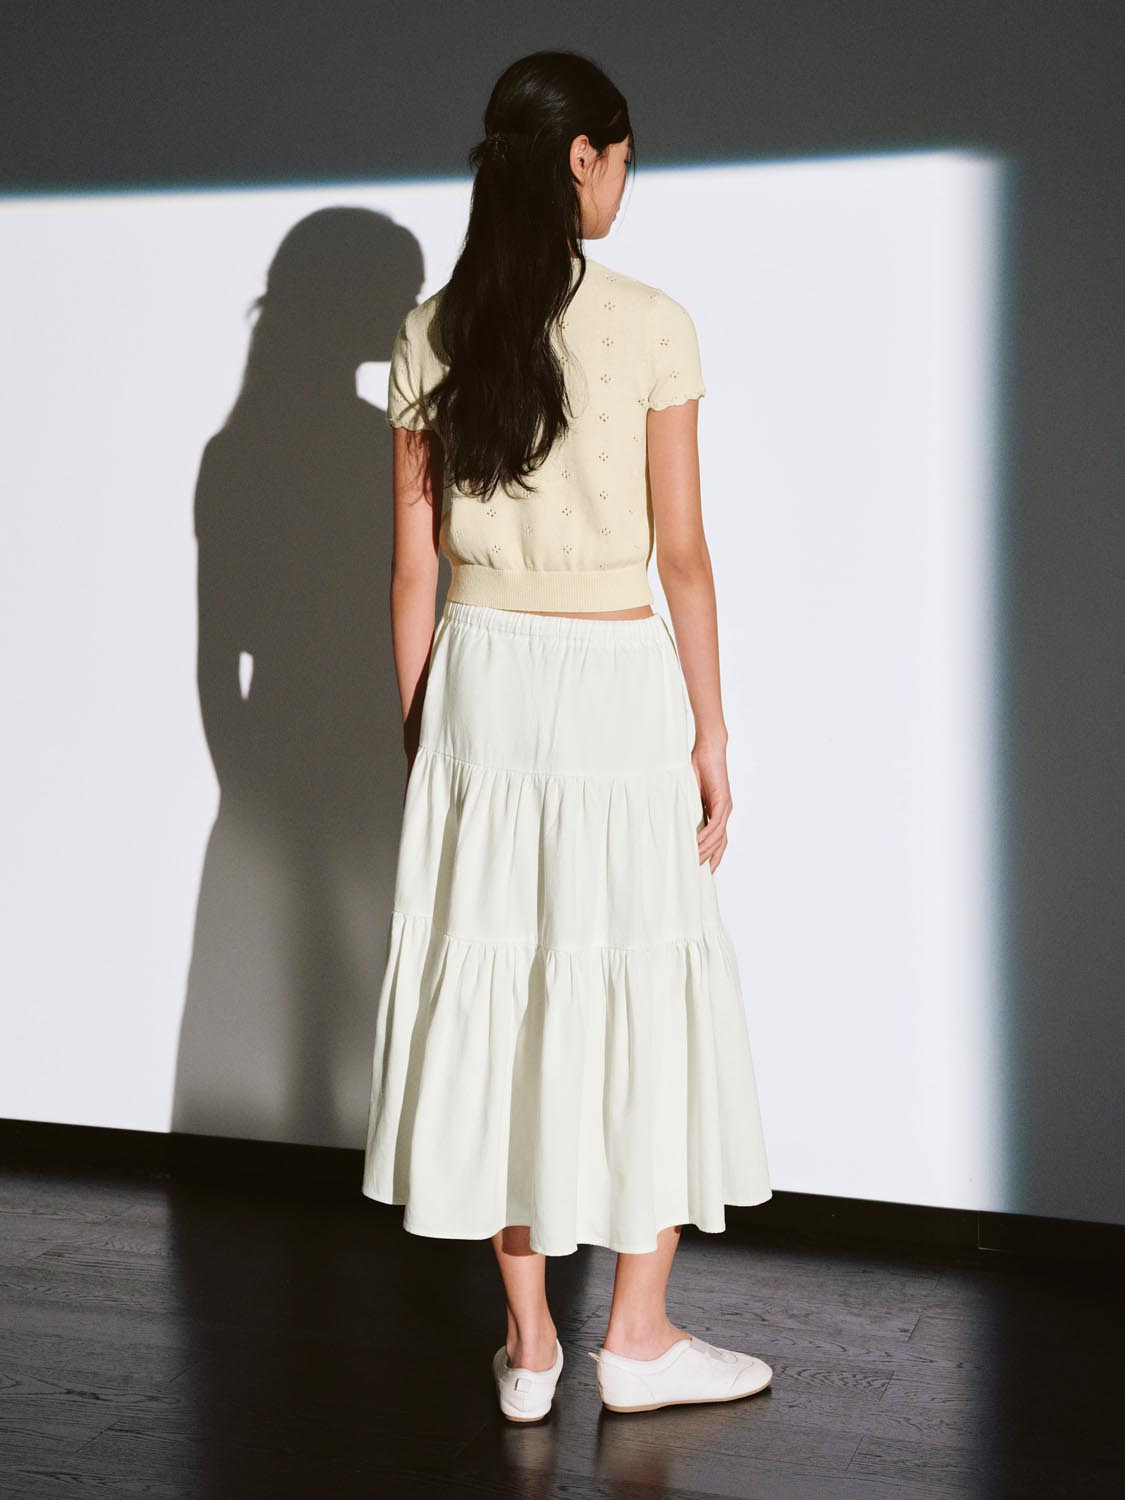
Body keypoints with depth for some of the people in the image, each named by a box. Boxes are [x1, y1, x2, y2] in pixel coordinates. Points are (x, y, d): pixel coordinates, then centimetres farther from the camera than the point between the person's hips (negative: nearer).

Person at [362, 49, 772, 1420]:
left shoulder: (431, 337, 2)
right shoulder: (650, 327, -9)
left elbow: (415, 560, 5)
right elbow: (681, 553, -8)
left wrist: (419, 730, 13)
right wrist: (711, 732, 0)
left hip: (478, 682, 4)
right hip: (616, 685, -4)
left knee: (493, 986, 9)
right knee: (639, 989, 8)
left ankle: (526, 1344, 19)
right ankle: (638, 1337, 18)